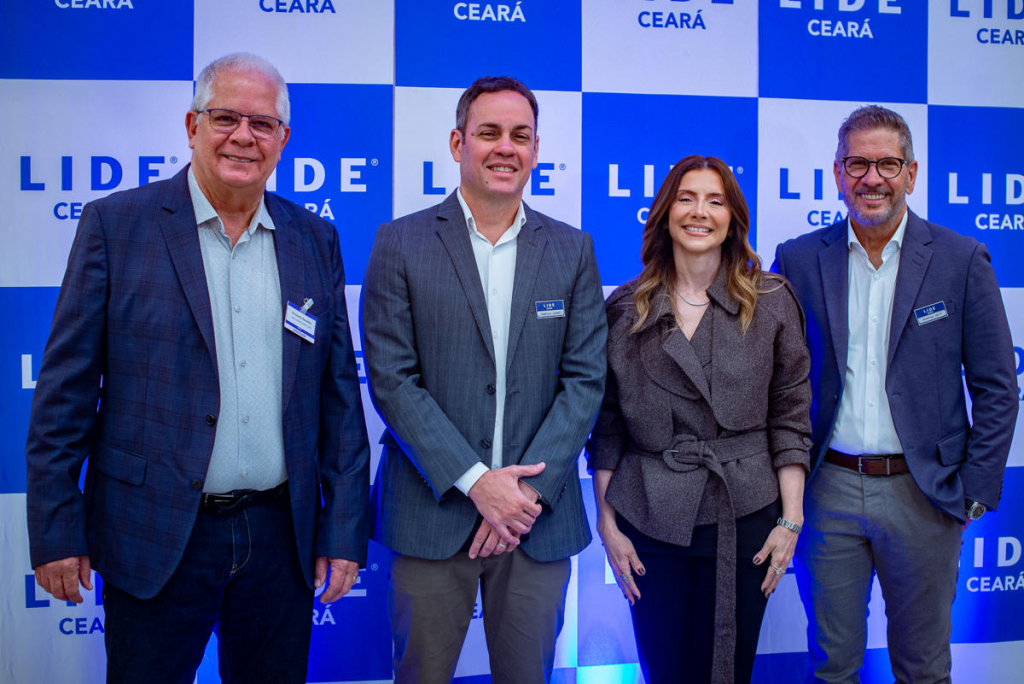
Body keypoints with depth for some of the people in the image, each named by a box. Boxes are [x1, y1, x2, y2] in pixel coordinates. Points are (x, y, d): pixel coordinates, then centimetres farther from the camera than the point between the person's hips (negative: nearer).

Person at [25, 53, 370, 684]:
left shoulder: (315, 241, 5)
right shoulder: (116, 224, -3)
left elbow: (339, 393, 6)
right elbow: (65, 388, -3)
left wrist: (345, 530, 3)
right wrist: (56, 531, -5)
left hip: (282, 537, 3)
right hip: (156, 538, -2)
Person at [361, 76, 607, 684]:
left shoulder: (573, 250, 5)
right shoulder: (400, 244, -1)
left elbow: (585, 379, 0)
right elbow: (392, 380, -7)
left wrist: (528, 490, -10)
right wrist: (475, 481, -13)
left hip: (539, 519, 2)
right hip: (430, 516, -1)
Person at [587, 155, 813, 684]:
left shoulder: (771, 302, 1)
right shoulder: (626, 308, 2)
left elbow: (790, 417, 2)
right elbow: (607, 426, 5)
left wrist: (790, 520, -2)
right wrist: (607, 521, 2)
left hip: (744, 520, 0)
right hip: (649, 521, 1)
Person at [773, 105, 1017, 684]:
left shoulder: (962, 260, -2)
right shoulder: (799, 261, 1)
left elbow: (996, 386, 0)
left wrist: (976, 487, -5)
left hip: (923, 495, 0)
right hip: (828, 490, 1)